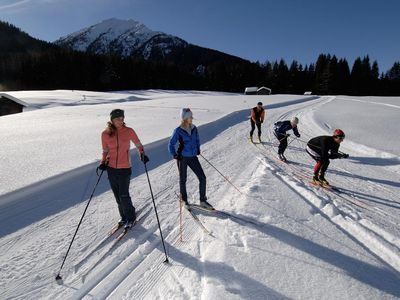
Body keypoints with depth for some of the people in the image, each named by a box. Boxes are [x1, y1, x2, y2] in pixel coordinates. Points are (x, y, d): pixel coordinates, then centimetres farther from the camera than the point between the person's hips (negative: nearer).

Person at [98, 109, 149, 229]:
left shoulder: (129, 131, -7)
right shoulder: (105, 134, -1)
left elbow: (138, 144, 4)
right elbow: (105, 151, 10)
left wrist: (142, 154, -13)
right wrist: (103, 162, -5)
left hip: (125, 168, -3)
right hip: (111, 168, 3)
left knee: (123, 195, -3)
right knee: (117, 195, 11)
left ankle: (130, 218, 19)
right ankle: (124, 216, 32)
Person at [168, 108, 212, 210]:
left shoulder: (194, 128, 2)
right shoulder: (178, 131, -11)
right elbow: (171, 145, -5)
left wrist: (198, 149, 11)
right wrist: (175, 155, -13)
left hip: (193, 157, 4)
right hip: (182, 158, -4)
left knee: (202, 178, 0)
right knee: (183, 180, 10)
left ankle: (203, 201, 16)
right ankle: (184, 200, 31)